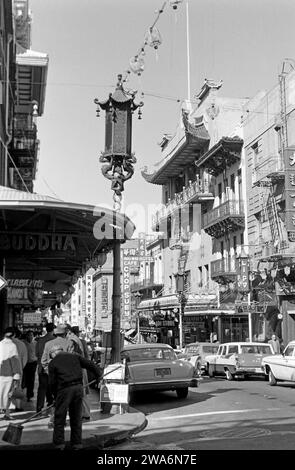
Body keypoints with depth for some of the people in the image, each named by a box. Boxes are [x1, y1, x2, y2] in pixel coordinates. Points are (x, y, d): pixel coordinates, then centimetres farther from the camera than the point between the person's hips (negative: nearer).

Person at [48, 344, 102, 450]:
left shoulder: (52, 363, 5)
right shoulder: (74, 356, 14)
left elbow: (53, 382, 2)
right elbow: (89, 364, 12)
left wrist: (56, 396, 13)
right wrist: (98, 373, 27)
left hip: (64, 389, -4)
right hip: (78, 387, 4)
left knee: (60, 417, 8)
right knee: (76, 417, 14)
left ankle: (59, 443, 10)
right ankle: (77, 443, 18)